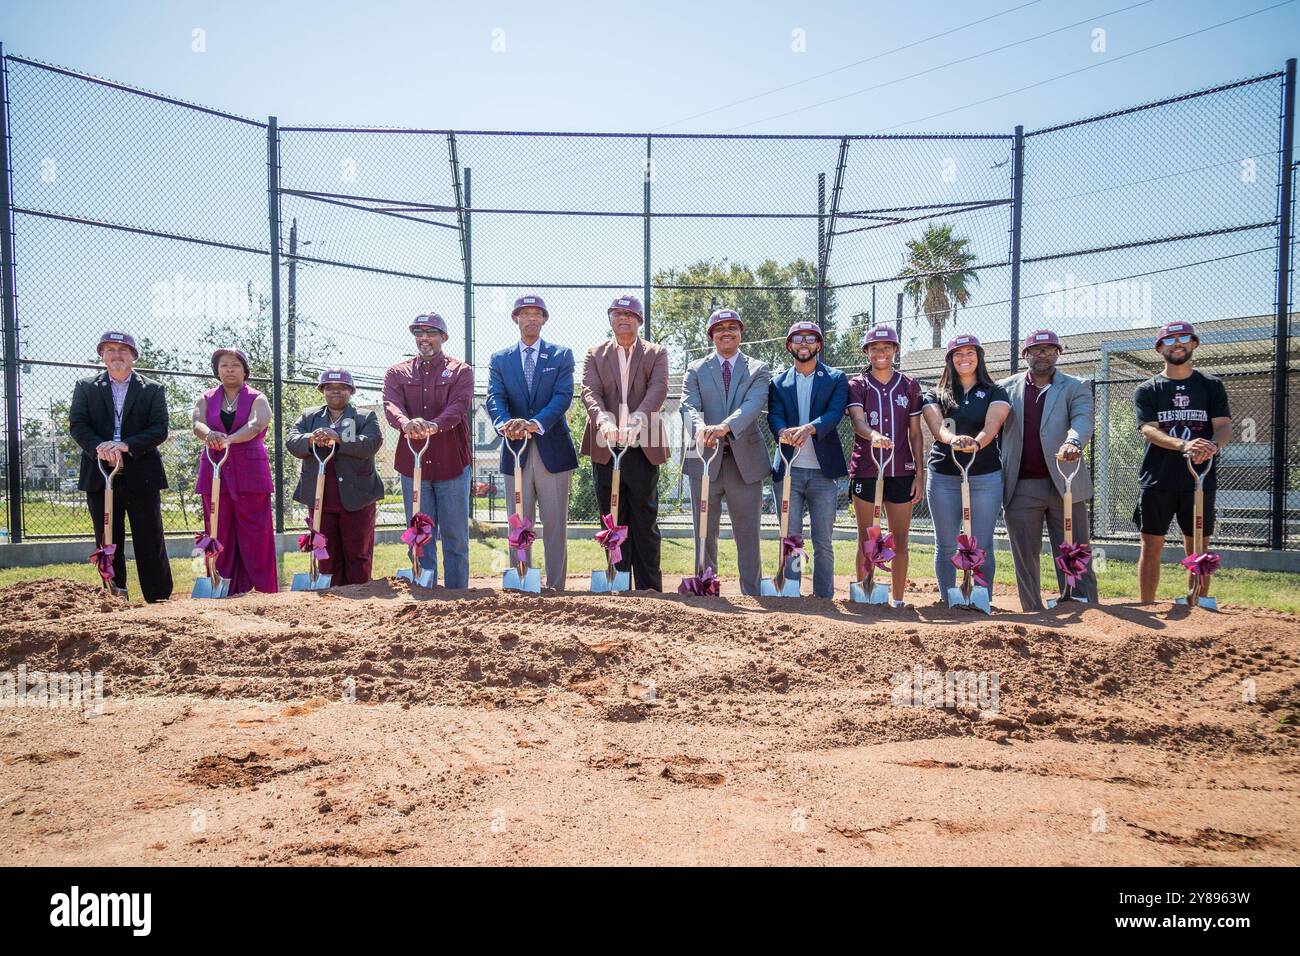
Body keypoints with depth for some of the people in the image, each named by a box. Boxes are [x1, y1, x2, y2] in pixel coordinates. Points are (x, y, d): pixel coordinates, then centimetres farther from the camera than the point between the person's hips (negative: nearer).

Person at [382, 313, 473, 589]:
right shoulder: (397, 373, 12)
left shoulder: (461, 371, 6)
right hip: (413, 466, 2)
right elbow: (391, 406, -9)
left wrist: (434, 425, -34)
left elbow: (458, 407, -13)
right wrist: (405, 423, -33)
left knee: (456, 539, 4)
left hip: (452, 465, -1)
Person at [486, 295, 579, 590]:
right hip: (516, 451, 2)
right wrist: (505, 424, -26)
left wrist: (535, 423, -25)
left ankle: (555, 588, 8)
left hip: (553, 449, -1)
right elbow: (495, 398, -3)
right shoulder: (500, 359, 12)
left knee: (555, 525, 1)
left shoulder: (561, 355, 7)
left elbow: (563, 396, -8)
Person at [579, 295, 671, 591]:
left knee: (645, 522, 1)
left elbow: (658, 389, -9)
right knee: (612, 522, 6)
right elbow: (590, 391, -3)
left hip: (643, 448, -1)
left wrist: (637, 419, -27)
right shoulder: (595, 354, 12)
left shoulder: (657, 353, 9)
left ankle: (649, 588, 6)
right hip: (606, 448, 2)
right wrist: (603, 418, -25)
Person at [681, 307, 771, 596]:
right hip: (705, 459, 1)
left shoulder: (758, 370, 6)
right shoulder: (696, 369, 9)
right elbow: (689, 406, -6)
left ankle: (752, 594, 14)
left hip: (745, 461, 0)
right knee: (705, 533, 7)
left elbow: (754, 405, -12)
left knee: (748, 534, 6)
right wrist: (700, 428, -30)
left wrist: (724, 426, -31)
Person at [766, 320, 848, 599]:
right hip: (788, 470, 1)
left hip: (824, 471, -1)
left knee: (823, 543, 3)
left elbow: (835, 413, -8)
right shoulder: (778, 383, 14)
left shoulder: (836, 379, 9)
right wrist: (783, 432, -27)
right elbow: (774, 415, -3)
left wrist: (809, 428, -28)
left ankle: (824, 598, 11)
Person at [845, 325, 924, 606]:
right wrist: (873, 435, -36)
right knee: (866, 540, 5)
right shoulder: (857, 385, 4)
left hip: (901, 472, 1)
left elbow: (915, 433, 9)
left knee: (899, 541, 5)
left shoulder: (909, 386, 8)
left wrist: (920, 474, 2)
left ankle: (897, 599, 15)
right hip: (865, 471, -1)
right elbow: (857, 420, -14)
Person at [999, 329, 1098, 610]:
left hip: (1065, 484, -1)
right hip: (1021, 487, 2)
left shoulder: (1076, 387, 6)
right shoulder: (1006, 388, 13)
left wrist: (1073, 442, -32)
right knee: (1025, 559, 7)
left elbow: (1082, 421, -11)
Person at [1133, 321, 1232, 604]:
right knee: (1151, 547, 2)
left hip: (1200, 480, 1)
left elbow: (1224, 426, -2)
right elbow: (1149, 430, -8)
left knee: (1198, 550, 5)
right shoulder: (1147, 390, 7)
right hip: (1157, 482, 0)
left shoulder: (1212, 386, 10)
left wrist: (1213, 445, -26)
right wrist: (1184, 445, -28)